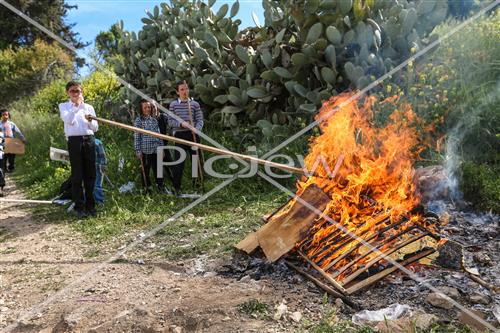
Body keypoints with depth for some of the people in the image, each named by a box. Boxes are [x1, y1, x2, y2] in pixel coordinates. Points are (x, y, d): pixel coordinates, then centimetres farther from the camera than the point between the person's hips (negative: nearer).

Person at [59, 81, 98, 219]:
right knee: (77, 175, -3)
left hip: (89, 140, 3)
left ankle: (90, 205, 13)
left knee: (90, 174, 4)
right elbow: (68, 120, -10)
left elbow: (95, 128, 13)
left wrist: (90, 120, -7)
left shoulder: (89, 107, 15)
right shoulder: (64, 106, 9)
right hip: (74, 141, -3)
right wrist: (76, 106, -7)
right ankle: (79, 207, 3)